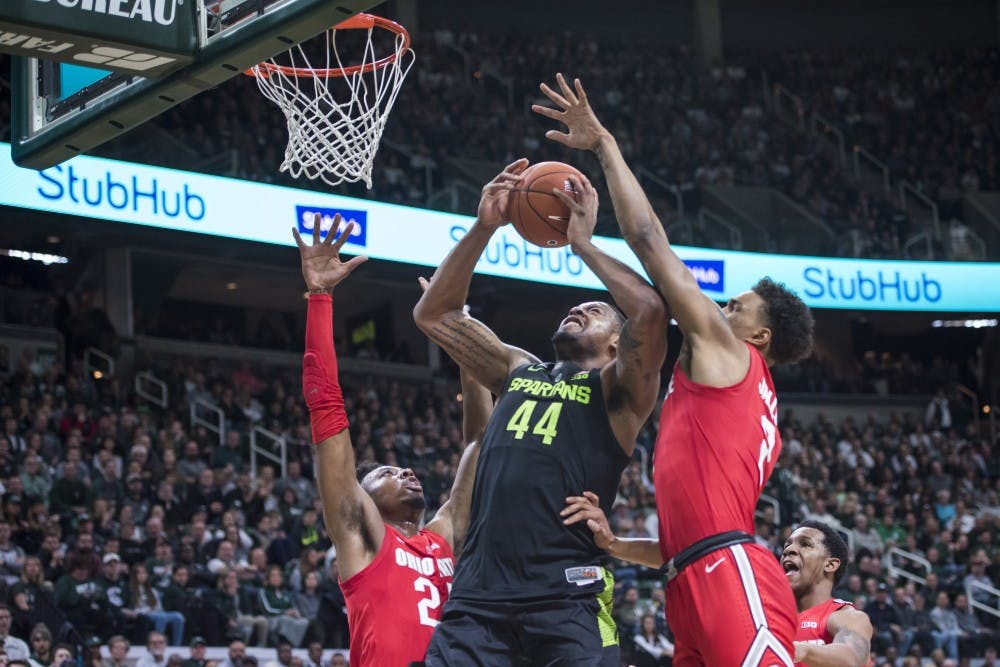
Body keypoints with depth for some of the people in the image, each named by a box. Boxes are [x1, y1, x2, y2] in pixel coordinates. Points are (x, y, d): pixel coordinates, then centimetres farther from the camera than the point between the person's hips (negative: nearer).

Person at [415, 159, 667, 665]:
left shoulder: (619, 388, 8)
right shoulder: (518, 371, 24)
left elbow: (650, 311, -12)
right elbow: (433, 314, 22)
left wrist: (583, 243, 1)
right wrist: (482, 228, 12)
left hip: (568, 591, -4)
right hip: (479, 585, 4)